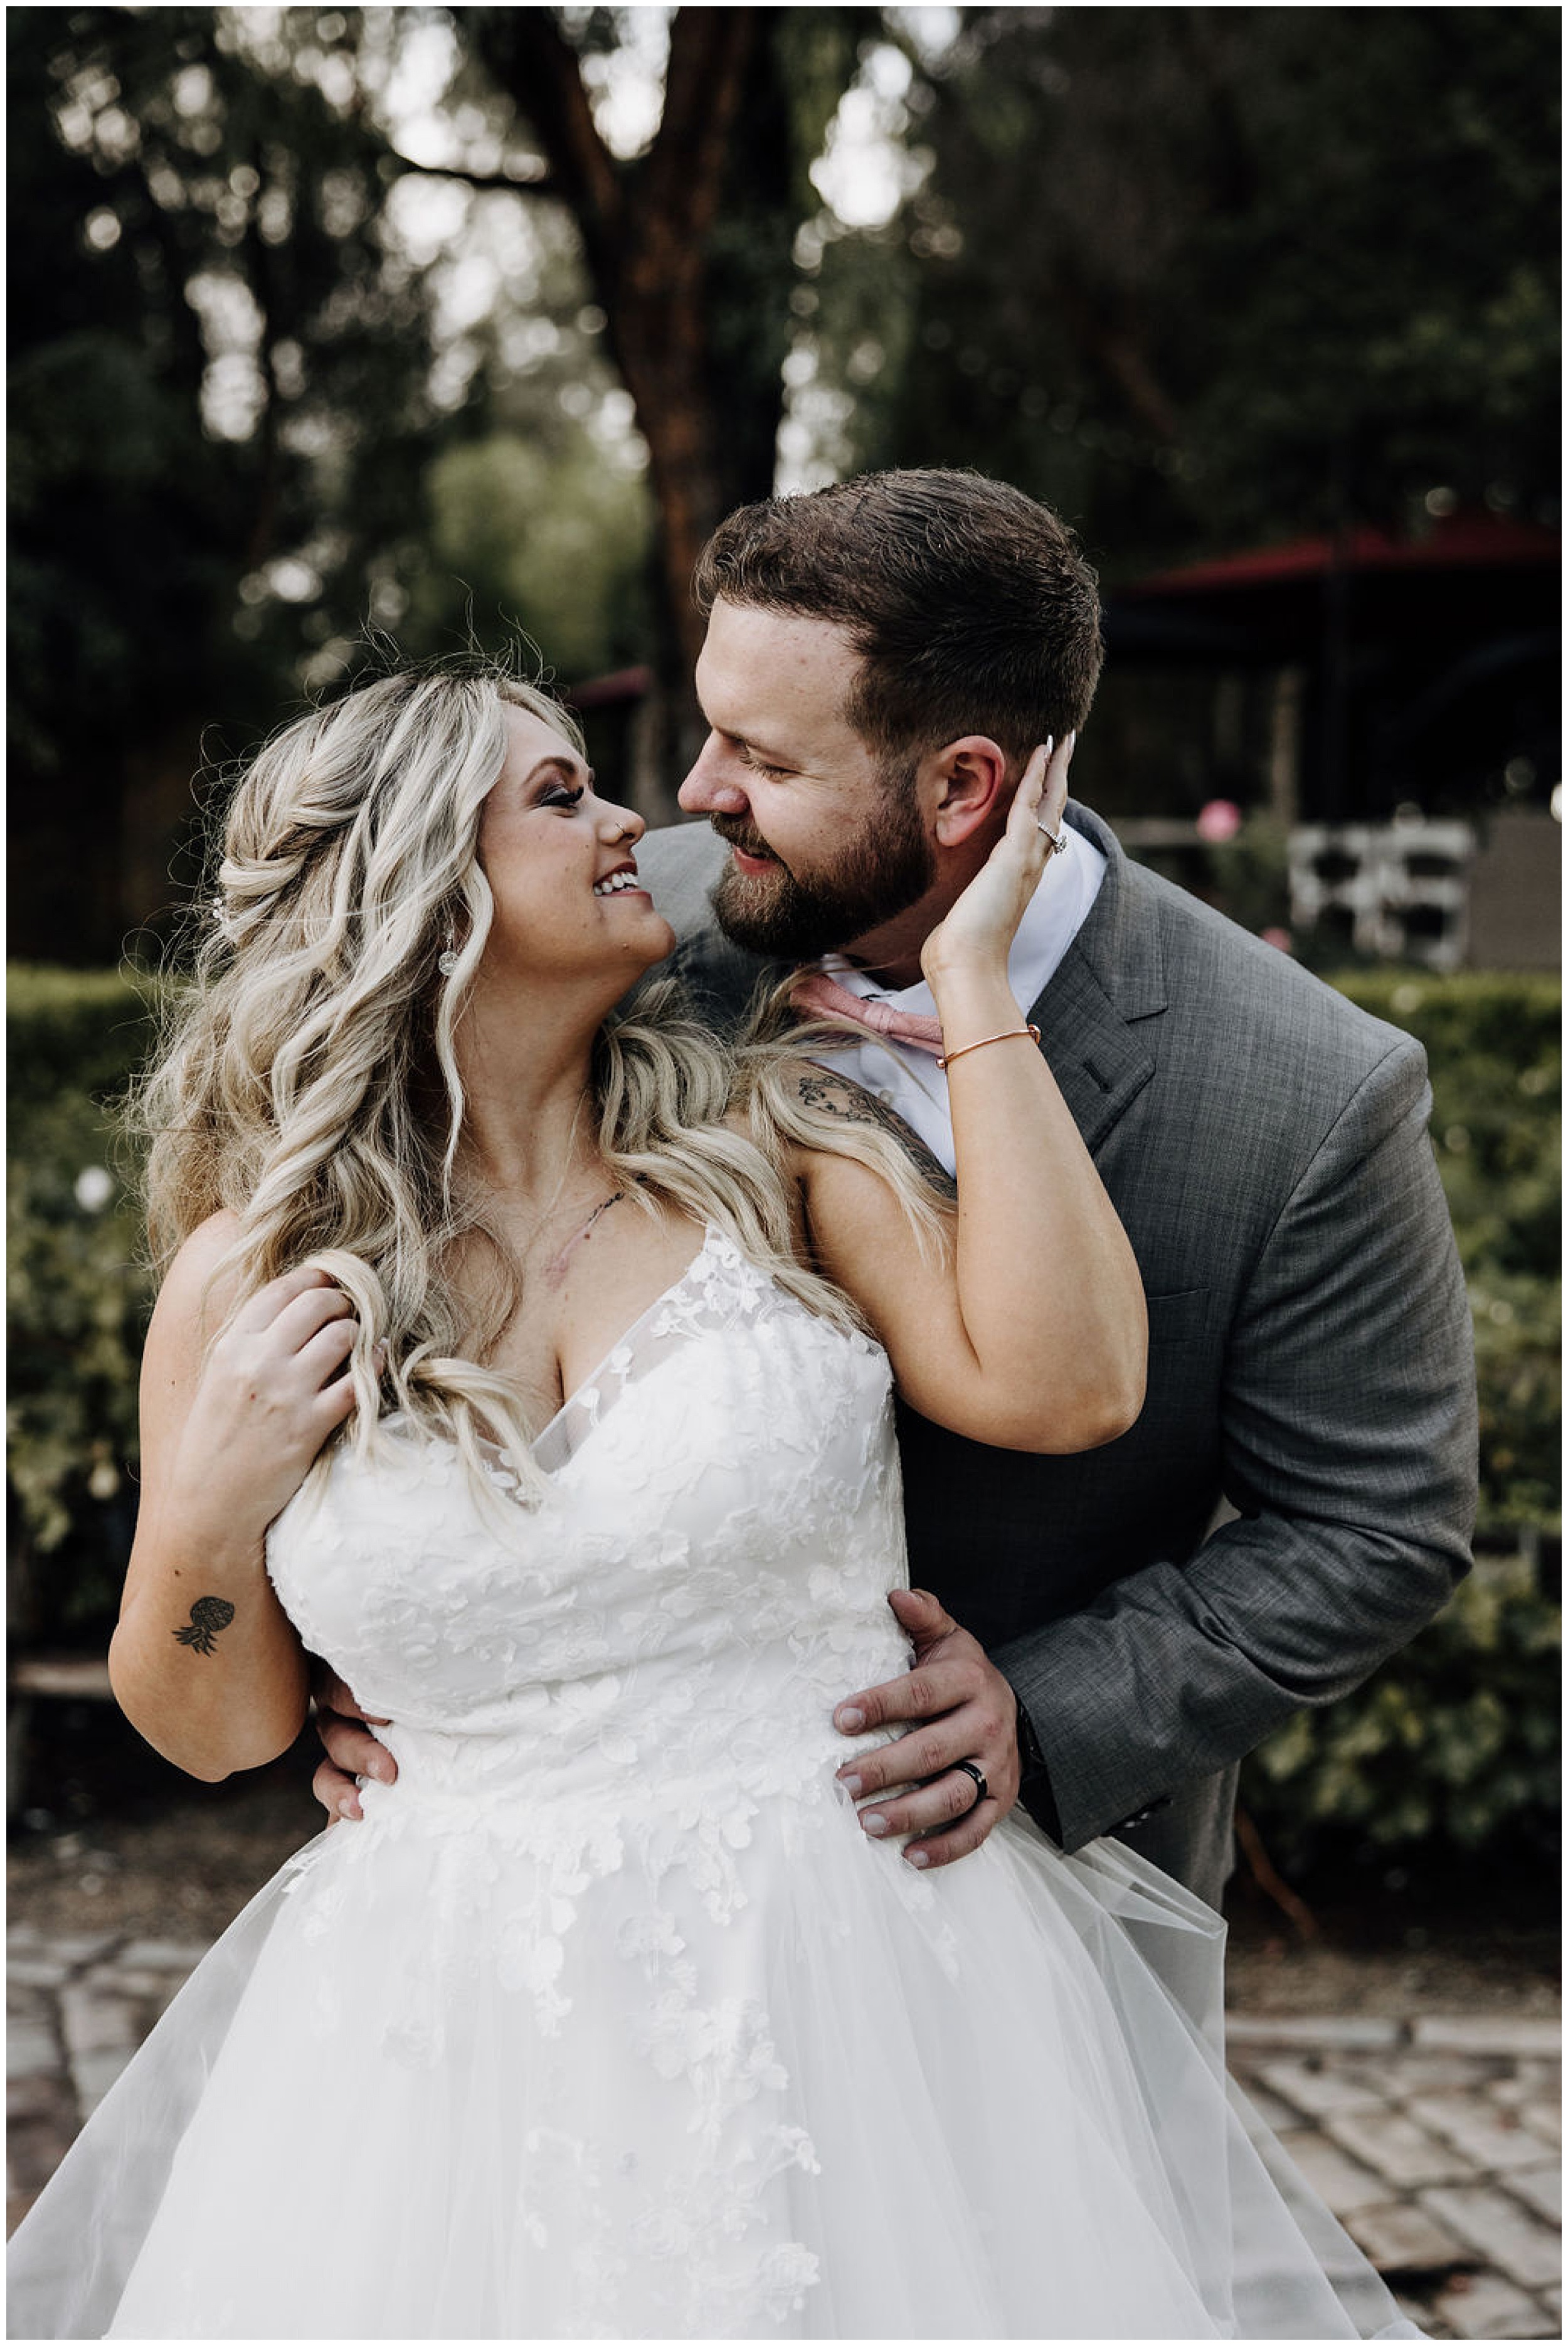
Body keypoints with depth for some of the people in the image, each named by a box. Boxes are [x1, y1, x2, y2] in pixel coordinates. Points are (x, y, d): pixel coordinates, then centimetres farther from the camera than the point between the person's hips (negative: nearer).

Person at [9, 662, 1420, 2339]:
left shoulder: (769, 1152, -1)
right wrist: (204, 1513, -13)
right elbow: (215, 1733, 7)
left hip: (859, 1958, 0)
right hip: (459, 2014, 0)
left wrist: (970, 983, -11)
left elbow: (1061, 1384, -19)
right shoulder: (251, 1274, -2)